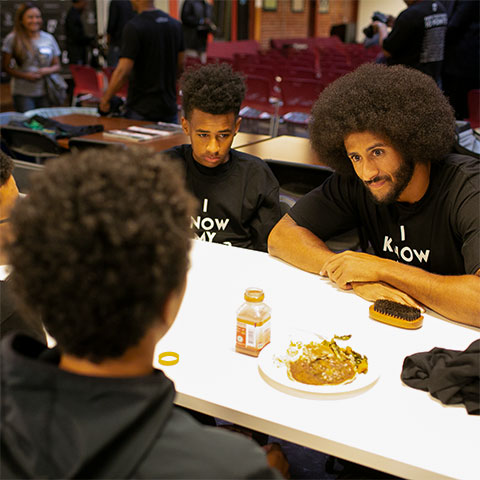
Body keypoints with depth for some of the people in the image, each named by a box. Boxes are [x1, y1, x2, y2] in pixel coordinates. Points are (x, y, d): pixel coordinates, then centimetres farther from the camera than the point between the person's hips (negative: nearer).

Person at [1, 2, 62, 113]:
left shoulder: (49, 38, 9)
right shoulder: (12, 39, 0)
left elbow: (57, 65, 14)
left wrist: (49, 70, -9)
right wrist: (26, 76, -14)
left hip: (45, 92, 3)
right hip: (22, 93, -3)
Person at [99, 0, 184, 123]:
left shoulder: (134, 27, -15)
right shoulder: (175, 24, 4)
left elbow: (123, 71, -19)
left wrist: (105, 99, -6)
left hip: (141, 112, -5)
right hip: (169, 108, 6)